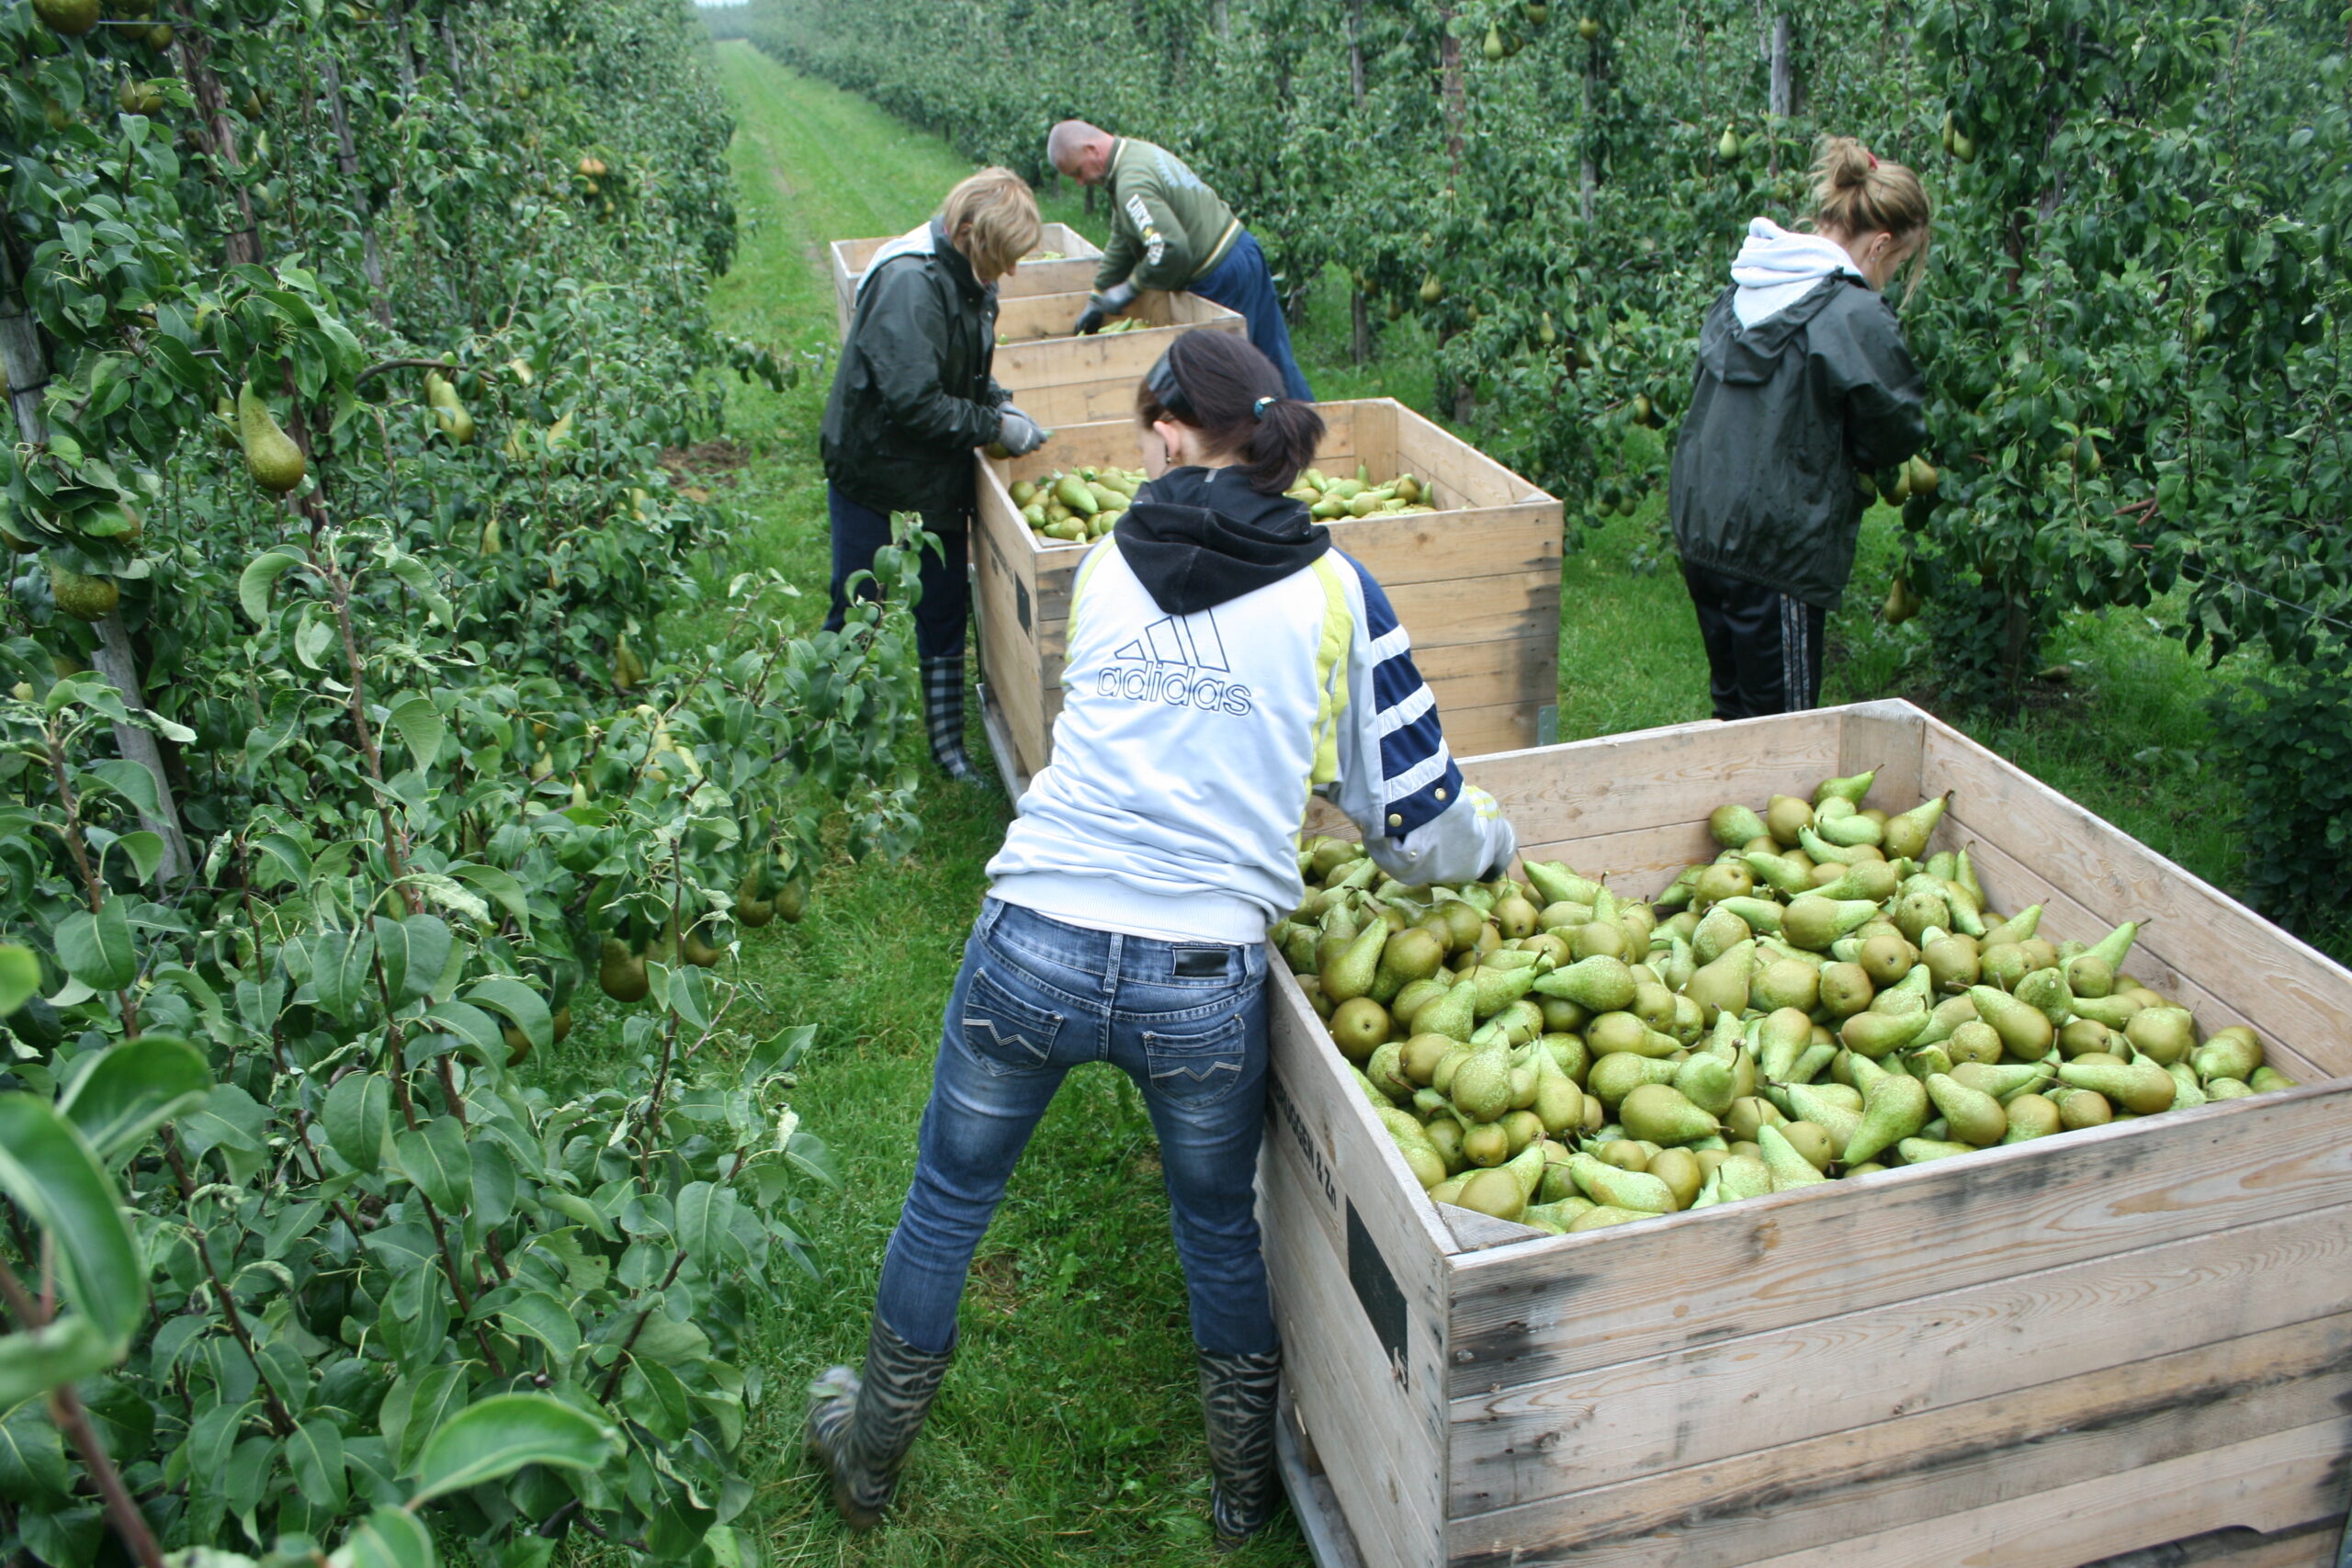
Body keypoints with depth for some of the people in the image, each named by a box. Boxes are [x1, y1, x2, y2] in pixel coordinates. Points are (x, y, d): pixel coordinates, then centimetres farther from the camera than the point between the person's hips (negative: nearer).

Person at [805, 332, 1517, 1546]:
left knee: (948, 1198, 24)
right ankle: (1245, 1488, 47)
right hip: (1203, 982, -1)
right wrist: (1493, 843, 26)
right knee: (1219, 1227, 25)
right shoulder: (1334, 591, 2)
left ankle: (868, 1456, 48)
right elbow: (1416, 819, 4)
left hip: (1032, 945, 1)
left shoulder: (1106, 566, 8)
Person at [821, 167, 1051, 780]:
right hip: (874, 473, -8)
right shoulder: (910, 283, -26)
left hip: (939, 479, 8)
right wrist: (995, 426, -20)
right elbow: (914, 401, -29)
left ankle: (948, 743, 23)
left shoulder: (966, 278, 3)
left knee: (945, 614, 12)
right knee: (855, 614, 4)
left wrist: (999, 401, -1)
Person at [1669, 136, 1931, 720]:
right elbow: (1896, 433, -6)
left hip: (1700, 527, 8)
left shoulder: (1743, 290, 7)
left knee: (1734, 714, 21)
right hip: (1775, 548, -8)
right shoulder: (1856, 316, -16)